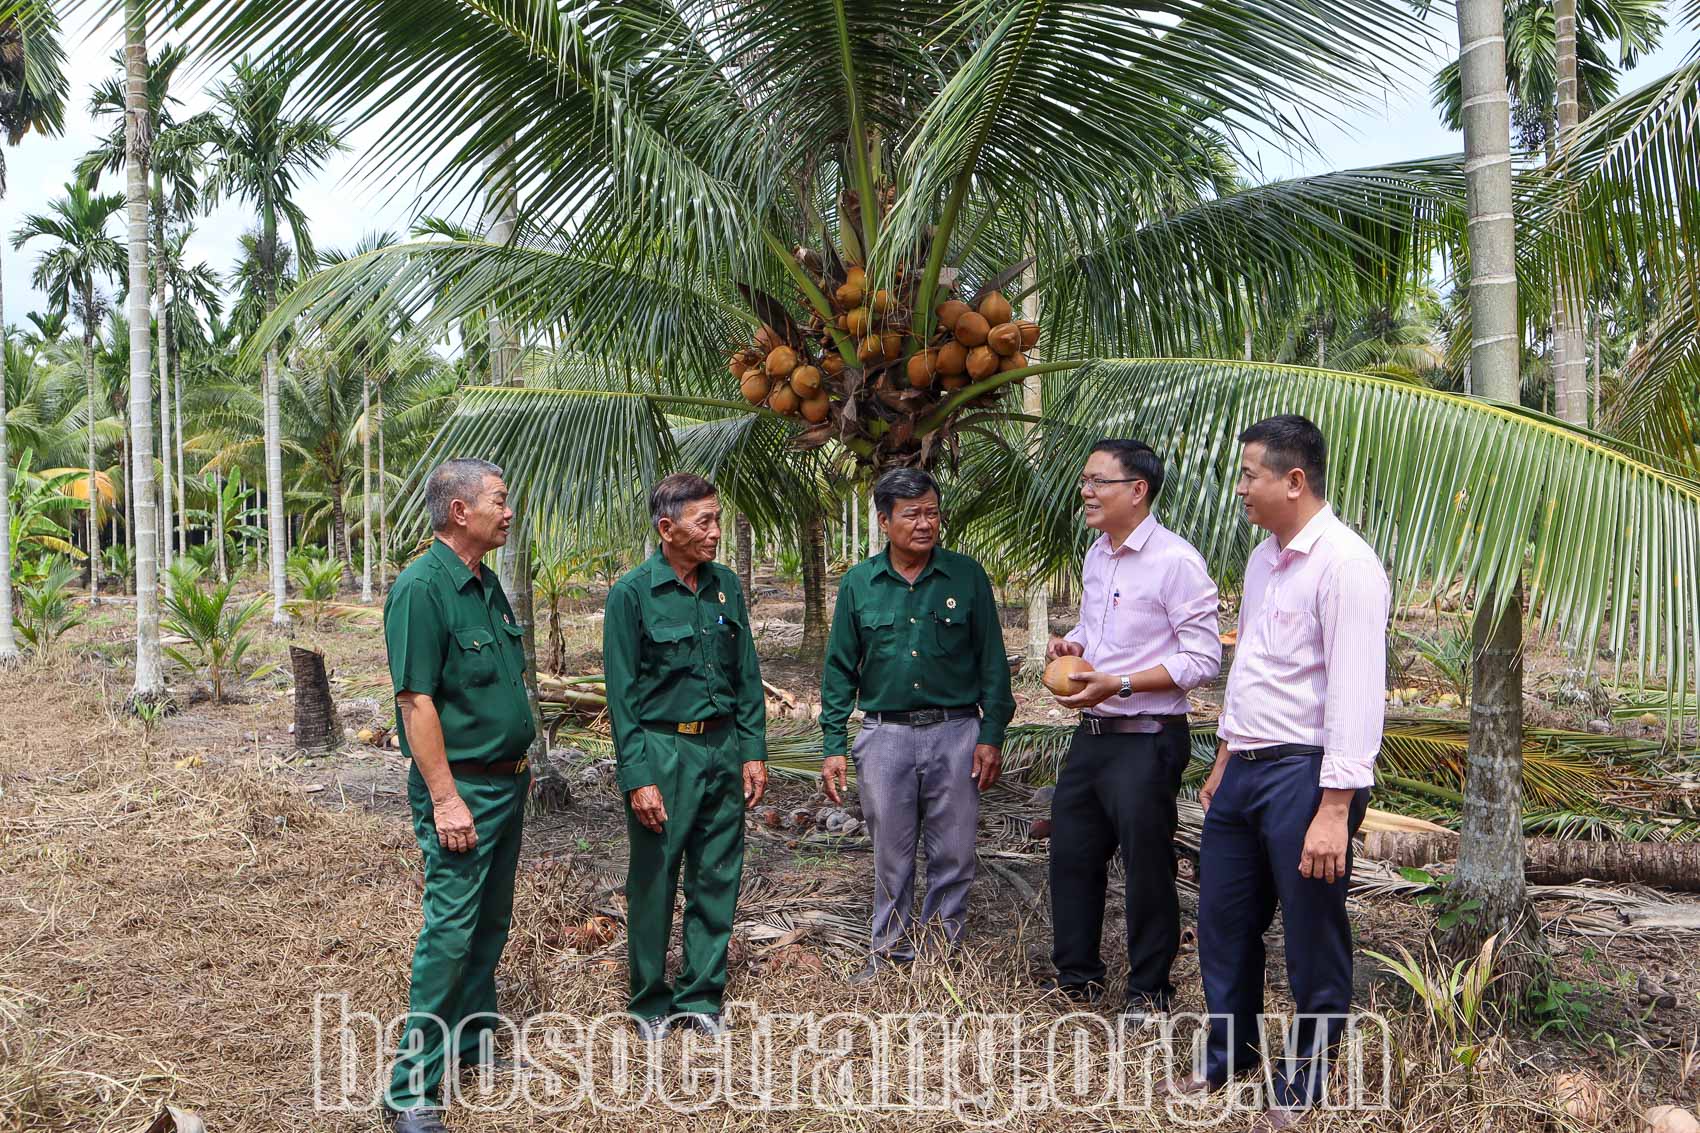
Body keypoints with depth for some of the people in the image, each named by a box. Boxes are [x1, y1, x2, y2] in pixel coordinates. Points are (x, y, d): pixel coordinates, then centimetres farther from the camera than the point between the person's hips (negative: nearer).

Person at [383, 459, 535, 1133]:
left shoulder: (487, 583, 10)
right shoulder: (422, 589, -18)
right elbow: (416, 702, -21)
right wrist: (446, 800, -22)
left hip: (506, 782, 9)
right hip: (460, 786, -8)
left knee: (491, 921, 18)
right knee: (450, 930, -4)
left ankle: (476, 1036, 34)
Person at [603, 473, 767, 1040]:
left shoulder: (726, 586, 5)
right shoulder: (632, 593, -10)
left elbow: (747, 675, 10)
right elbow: (622, 693, -10)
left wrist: (753, 752, 5)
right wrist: (638, 777, -13)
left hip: (723, 747, 5)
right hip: (662, 749, -4)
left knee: (717, 878, 10)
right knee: (653, 883, 7)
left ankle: (701, 994, 26)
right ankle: (649, 1000, 24)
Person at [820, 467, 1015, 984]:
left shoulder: (967, 576, -1)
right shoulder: (858, 583, 2)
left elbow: (992, 661, 2)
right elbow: (839, 669, 6)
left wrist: (991, 734, -3)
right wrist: (833, 745, 1)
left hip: (955, 733, -1)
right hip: (885, 735, 1)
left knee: (953, 854, 7)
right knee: (891, 855, 11)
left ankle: (944, 947, 25)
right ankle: (891, 951, 27)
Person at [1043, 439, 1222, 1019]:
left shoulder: (1175, 560, -16)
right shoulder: (1096, 555, 10)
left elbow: (1203, 660, -17)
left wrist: (1116, 683, -23)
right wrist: (1070, 643, 2)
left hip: (1147, 739, -8)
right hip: (1091, 733, 8)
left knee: (1146, 863, 5)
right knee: (1071, 854, 15)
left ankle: (1150, 989, 25)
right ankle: (1077, 974, 33)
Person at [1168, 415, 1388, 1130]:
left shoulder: (1343, 563, -16)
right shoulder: (1263, 558, 13)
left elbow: (1355, 693, -21)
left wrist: (1335, 808, -24)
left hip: (1304, 773, -9)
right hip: (1245, 770, 9)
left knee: (1312, 940, 7)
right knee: (1223, 922, 17)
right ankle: (1229, 1056, 36)